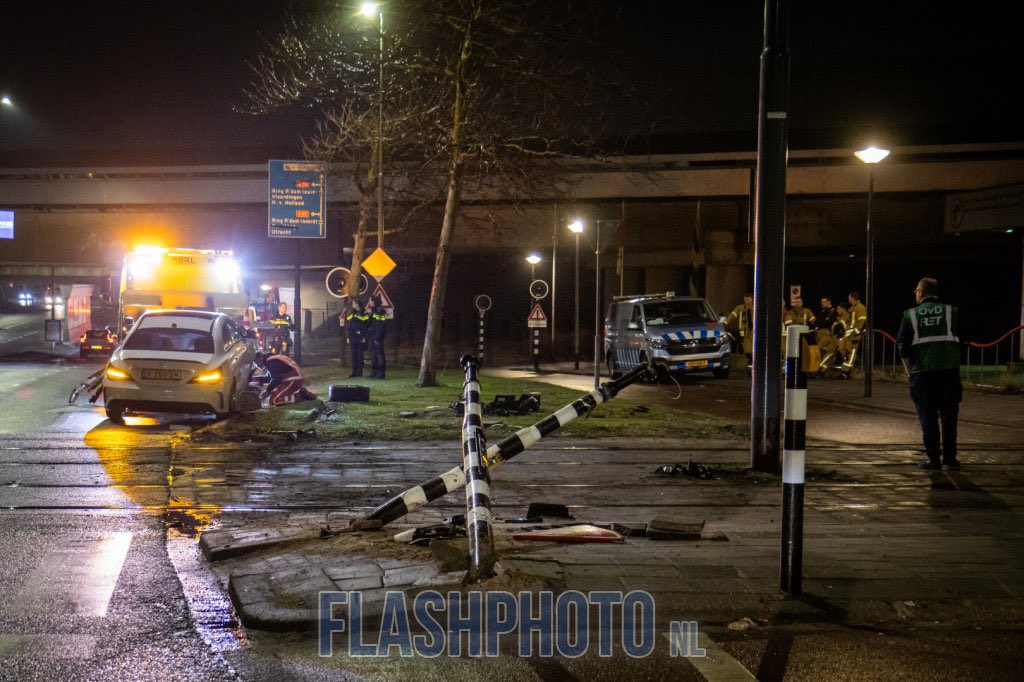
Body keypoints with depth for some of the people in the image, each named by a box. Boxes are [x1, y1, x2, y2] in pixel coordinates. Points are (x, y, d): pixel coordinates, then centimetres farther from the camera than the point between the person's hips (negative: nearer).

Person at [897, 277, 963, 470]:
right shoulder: (950, 311, 8)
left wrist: (908, 370, 10)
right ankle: (950, 457, 9)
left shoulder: (910, 314, 5)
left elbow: (902, 345, 2)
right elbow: (957, 340, 7)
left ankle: (933, 458, 5)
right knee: (948, 415, 9)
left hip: (922, 371, -1)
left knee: (928, 416, 5)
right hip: (949, 368, 1)